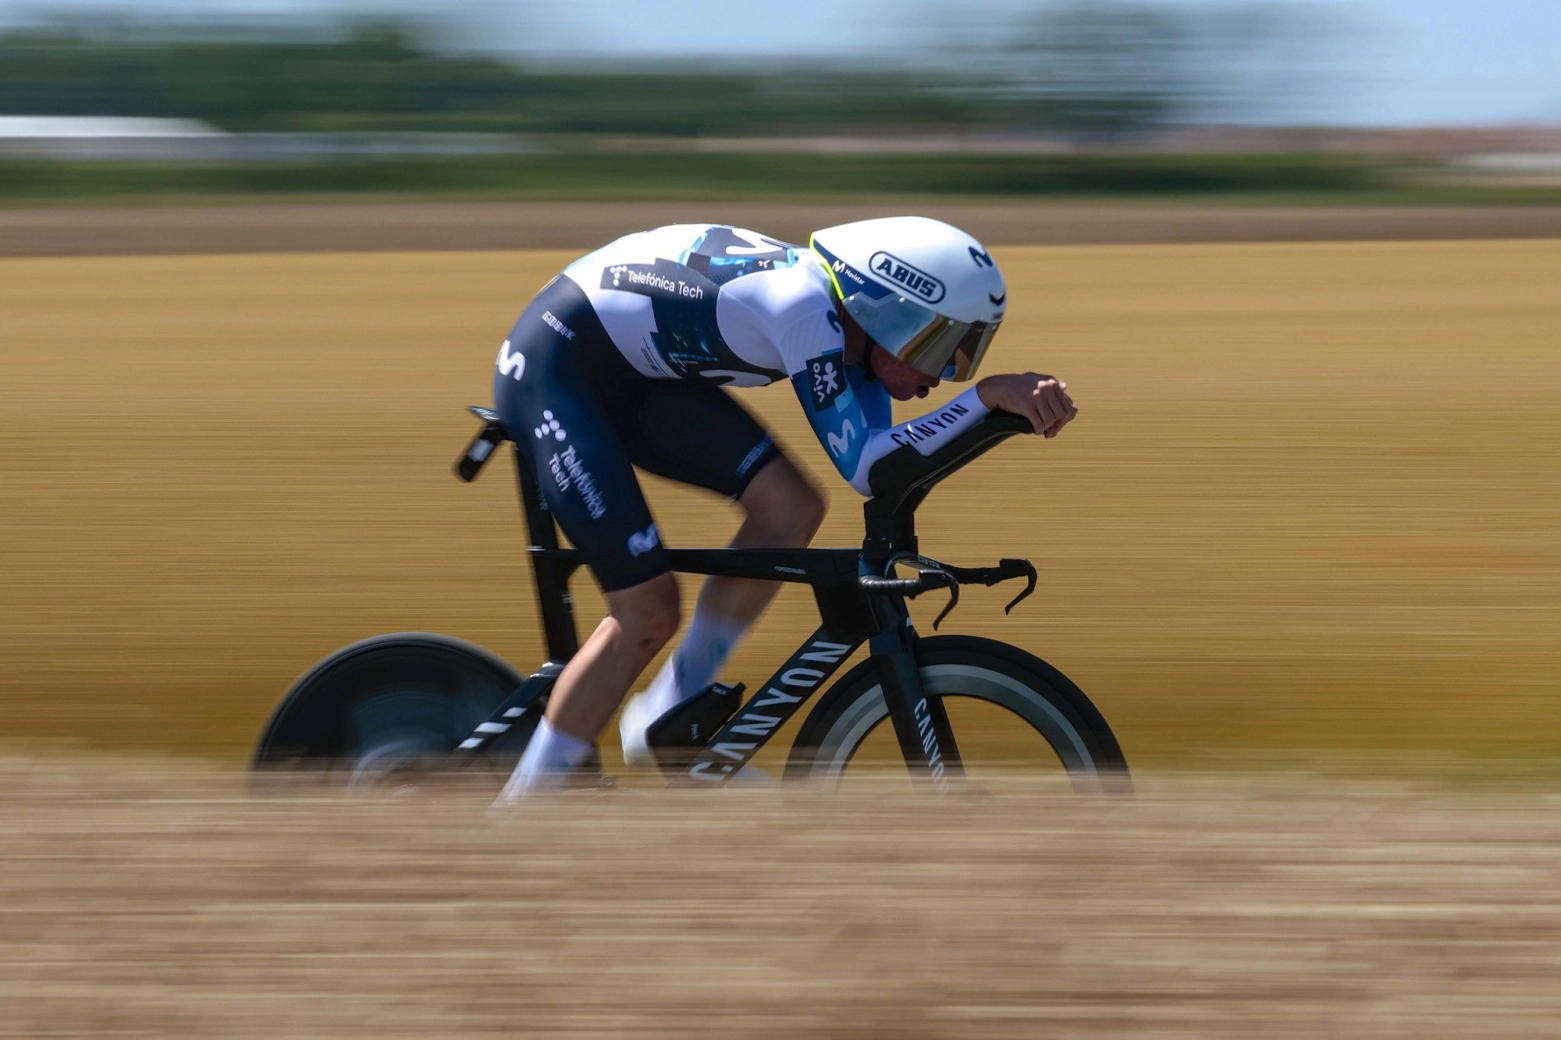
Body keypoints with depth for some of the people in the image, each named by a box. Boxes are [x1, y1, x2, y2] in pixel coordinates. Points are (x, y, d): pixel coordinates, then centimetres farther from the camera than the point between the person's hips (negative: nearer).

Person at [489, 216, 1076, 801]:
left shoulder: (850, 319, -2)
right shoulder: (805, 306, -28)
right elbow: (863, 467, -30)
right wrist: (988, 396, -33)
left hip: (632, 375, 9)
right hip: (554, 365, -9)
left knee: (790, 508, -6)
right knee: (647, 614, -10)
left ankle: (668, 719, 5)